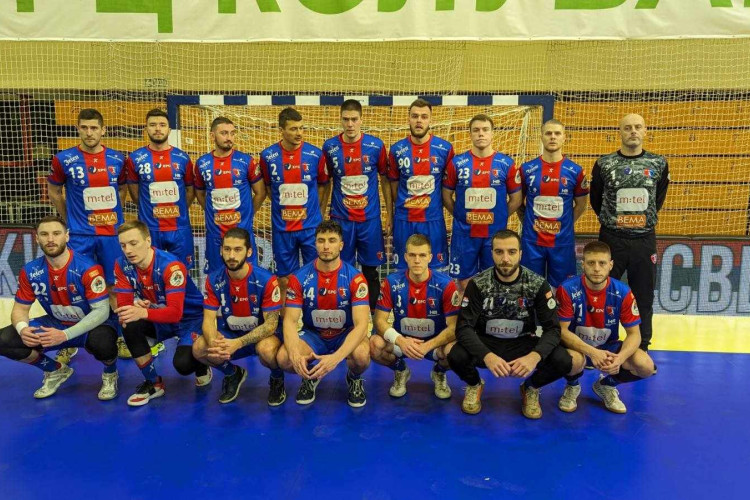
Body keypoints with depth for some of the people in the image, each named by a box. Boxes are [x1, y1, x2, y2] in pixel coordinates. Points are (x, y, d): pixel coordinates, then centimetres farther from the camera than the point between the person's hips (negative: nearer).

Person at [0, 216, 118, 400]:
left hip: (92, 324, -5)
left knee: (102, 342, -40)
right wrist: (22, 328, -24)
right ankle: (56, 371, 13)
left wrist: (65, 335, -36)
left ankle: (110, 374, 0)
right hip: (56, 324, 5)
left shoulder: (88, 268, -24)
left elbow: (101, 310, -25)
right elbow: (20, 309, 1)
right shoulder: (30, 271, -8)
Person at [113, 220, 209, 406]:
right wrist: (134, 307, -35)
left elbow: (175, 313, -36)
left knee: (182, 363, -28)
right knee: (129, 325, -25)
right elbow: (123, 304, -13)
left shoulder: (171, 266, -29)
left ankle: (201, 366, 14)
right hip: (160, 317, 5)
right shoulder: (122, 265, -12)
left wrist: (143, 313, -51)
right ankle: (153, 383, -6)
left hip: (191, 318, -5)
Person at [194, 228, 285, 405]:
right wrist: (213, 342, -37)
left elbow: (271, 323, -22)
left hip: (261, 334, -4)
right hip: (229, 334, 4)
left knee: (267, 349, -38)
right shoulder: (214, 280, -11)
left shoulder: (266, 280, -22)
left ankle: (277, 379, 1)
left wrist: (238, 343, -37)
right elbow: (208, 320, -12)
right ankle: (232, 374, 10)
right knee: (199, 349, -24)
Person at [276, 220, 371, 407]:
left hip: (346, 334, -1)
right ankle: (310, 376, 9)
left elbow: (361, 324, -25)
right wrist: (295, 353, -36)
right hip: (312, 334, 2)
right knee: (284, 358, -28)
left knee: (361, 355, -35)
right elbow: (290, 320, -14)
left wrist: (336, 357, -41)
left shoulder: (355, 278, -18)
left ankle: (354, 379, 4)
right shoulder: (299, 278, -12)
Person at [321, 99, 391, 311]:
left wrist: (390, 215, 4)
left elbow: (385, 181, 4)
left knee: (371, 271, 7)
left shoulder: (376, 146, -4)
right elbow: (324, 184, 6)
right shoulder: (330, 147, -2)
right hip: (340, 219, 0)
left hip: (370, 219, 0)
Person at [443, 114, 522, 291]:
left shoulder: (506, 163, -1)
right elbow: (446, 195, 5)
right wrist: (461, 216, 2)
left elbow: (516, 199, 6)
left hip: (495, 234, 0)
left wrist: (499, 217, 3)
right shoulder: (457, 163, -2)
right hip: (464, 233, 0)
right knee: (464, 281, 9)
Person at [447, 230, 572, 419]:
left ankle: (531, 388, 9)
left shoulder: (538, 284, -11)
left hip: (522, 344, 1)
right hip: (486, 343, 0)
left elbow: (552, 328, -13)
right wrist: (487, 356, -39)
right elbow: (464, 327, -19)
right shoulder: (478, 284, -13)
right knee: (456, 356, -32)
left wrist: (534, 356, -35)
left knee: (563, 361, -27)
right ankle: (474, 384, 7)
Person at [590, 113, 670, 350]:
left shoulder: (658, 163, 2)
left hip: (645, 240, 2)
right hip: (611, 239, -1)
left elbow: (658, 199, 15)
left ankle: (642, 348, 25)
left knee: (644, 297, 10)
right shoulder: (604, 164, -3)